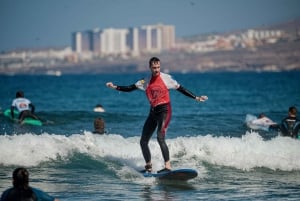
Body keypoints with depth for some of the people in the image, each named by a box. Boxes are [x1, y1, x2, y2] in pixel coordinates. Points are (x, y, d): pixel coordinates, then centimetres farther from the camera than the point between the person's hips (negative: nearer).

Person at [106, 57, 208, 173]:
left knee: (160, 137, -24)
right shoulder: (146, 82, 7)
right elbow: (130, 88, 9)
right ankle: (148, 167, 20)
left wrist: (196, 98, 0)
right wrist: (115, 87, -1)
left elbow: (180, 89, 2)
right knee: (143, 141, 6)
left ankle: (167, 166, -25)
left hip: (164, 110, -6)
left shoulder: (166, 78, -3)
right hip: (153, 112, 6)